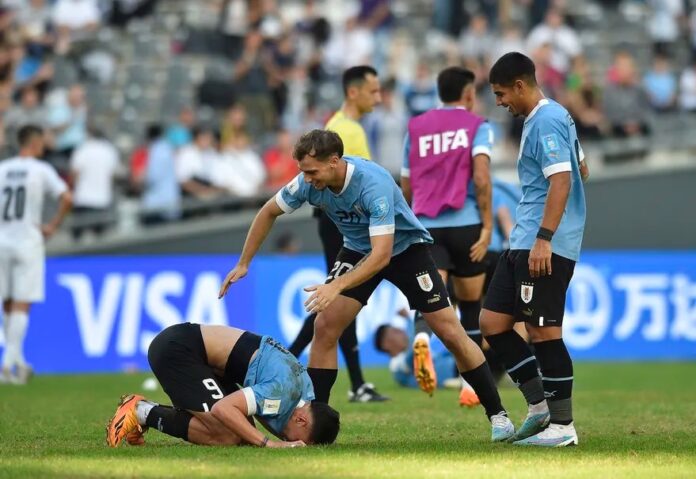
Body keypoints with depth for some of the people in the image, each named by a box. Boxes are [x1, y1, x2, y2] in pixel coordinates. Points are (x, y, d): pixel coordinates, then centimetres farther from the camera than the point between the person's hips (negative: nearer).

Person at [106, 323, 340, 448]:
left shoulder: (304, 389, 3)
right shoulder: (282, 390, -26)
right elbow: (223, 409, -32)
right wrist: (268, 443, -30)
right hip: (176, 350, -10)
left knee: (242, 432, 1)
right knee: (228, 435, -19)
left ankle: (144, 410, 10)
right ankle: (143, 412, -6)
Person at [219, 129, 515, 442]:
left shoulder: (374, 184, -37)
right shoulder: (308, 183, -20)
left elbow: (381, 255, -41)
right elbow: (269, 212, -1)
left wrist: (337, 286, -51)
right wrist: (243, 264, -1)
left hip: (405, 248, -5)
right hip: (358, 250, 5)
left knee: (450, 332, -8)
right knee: (325, 327, -12)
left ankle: (497, 415, 4)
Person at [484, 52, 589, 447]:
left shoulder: (546, 120, -14)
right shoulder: (554, 116, 17)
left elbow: (562, 180, -22)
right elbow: (582, 170, 25)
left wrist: (544, 238, -26)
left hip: (546, 248, -10)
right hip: (524, 243, 10)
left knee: (543, 331, -6)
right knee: (493, 322, 9)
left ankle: (562, 426, 2)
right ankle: (540, 407, 15)